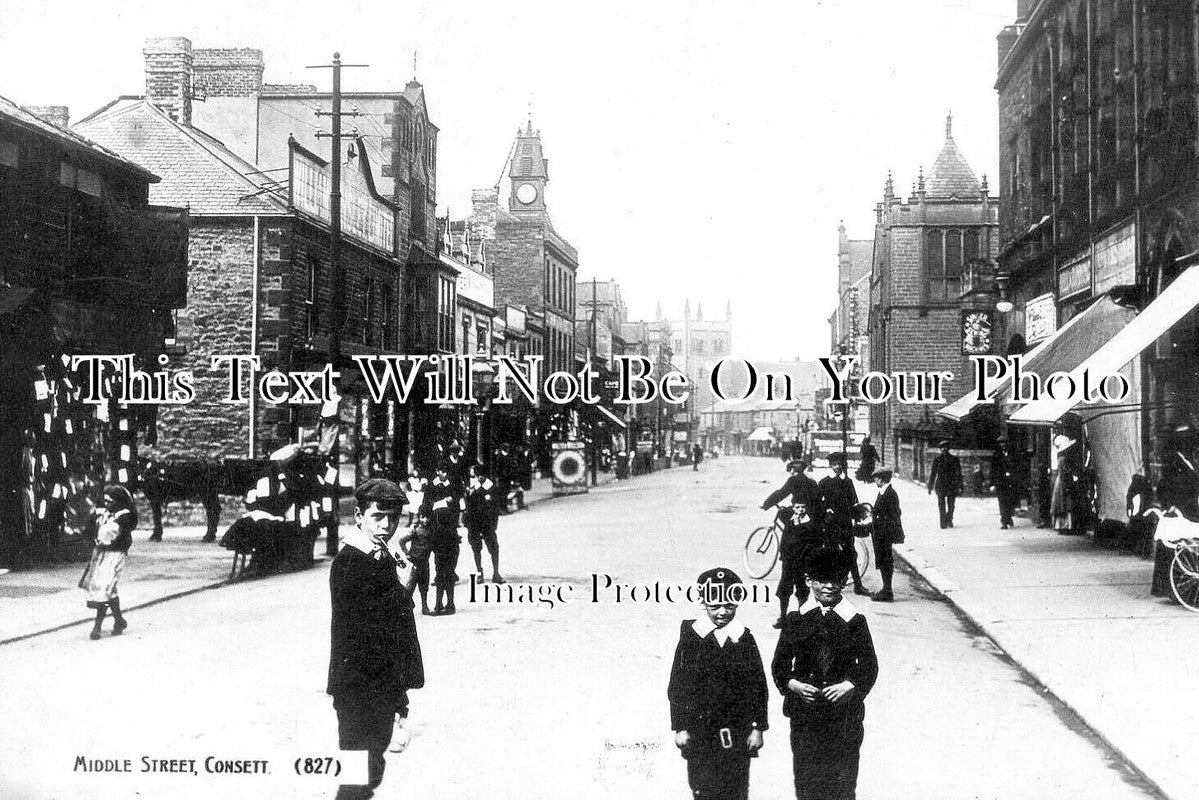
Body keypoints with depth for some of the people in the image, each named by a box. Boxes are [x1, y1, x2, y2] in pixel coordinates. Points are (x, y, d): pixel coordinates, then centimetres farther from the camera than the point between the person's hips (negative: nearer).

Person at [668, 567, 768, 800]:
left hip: (737, 733, 1)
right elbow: (677, 686, 0)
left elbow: (758, 685, 4)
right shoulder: (691, 636, -2)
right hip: (700, 730, -1)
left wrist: (758, 727, 0)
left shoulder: (744, 638, 1)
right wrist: (680, 727, -3)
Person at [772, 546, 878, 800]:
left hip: (843, 711, -1)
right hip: (804, 711, 1)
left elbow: (869, 665, 3)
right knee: (805, 774, 3)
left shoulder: (854, 621, 1)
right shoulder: (796, 619, 3)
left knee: (843, 778, 2)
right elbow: (779, 664, 6)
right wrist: (793, 684, -11)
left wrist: (850, 685, -13)